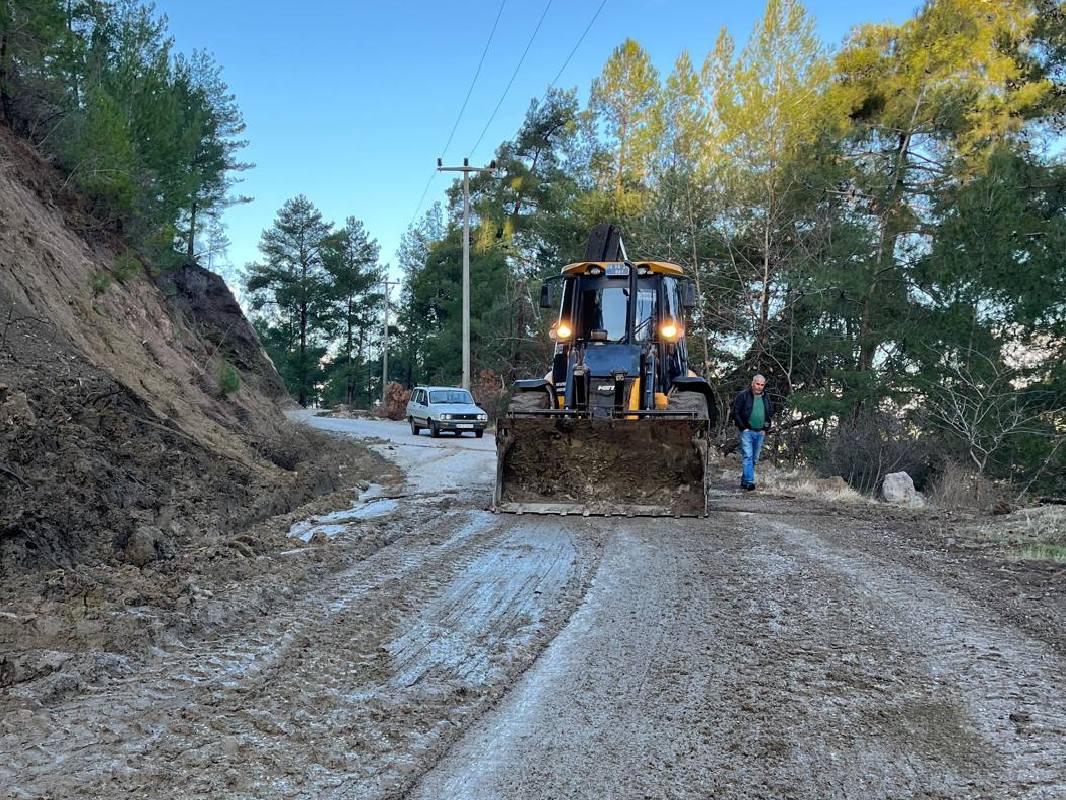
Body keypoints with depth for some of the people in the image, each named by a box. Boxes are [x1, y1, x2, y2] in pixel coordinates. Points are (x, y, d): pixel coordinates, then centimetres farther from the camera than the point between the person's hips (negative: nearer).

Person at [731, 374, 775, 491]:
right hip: (747, 431, -5)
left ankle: (744, 480, 20)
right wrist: (742, 427, -9)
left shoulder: (766, 398, 11)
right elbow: (735, 412, -5)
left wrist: (766, 428, 10)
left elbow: (771, 413, 21)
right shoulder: (743, 396, -5)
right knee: (747, 456, -13)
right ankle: (749, 481, -16)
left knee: (754, 458, 10)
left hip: (760, 433, 5)